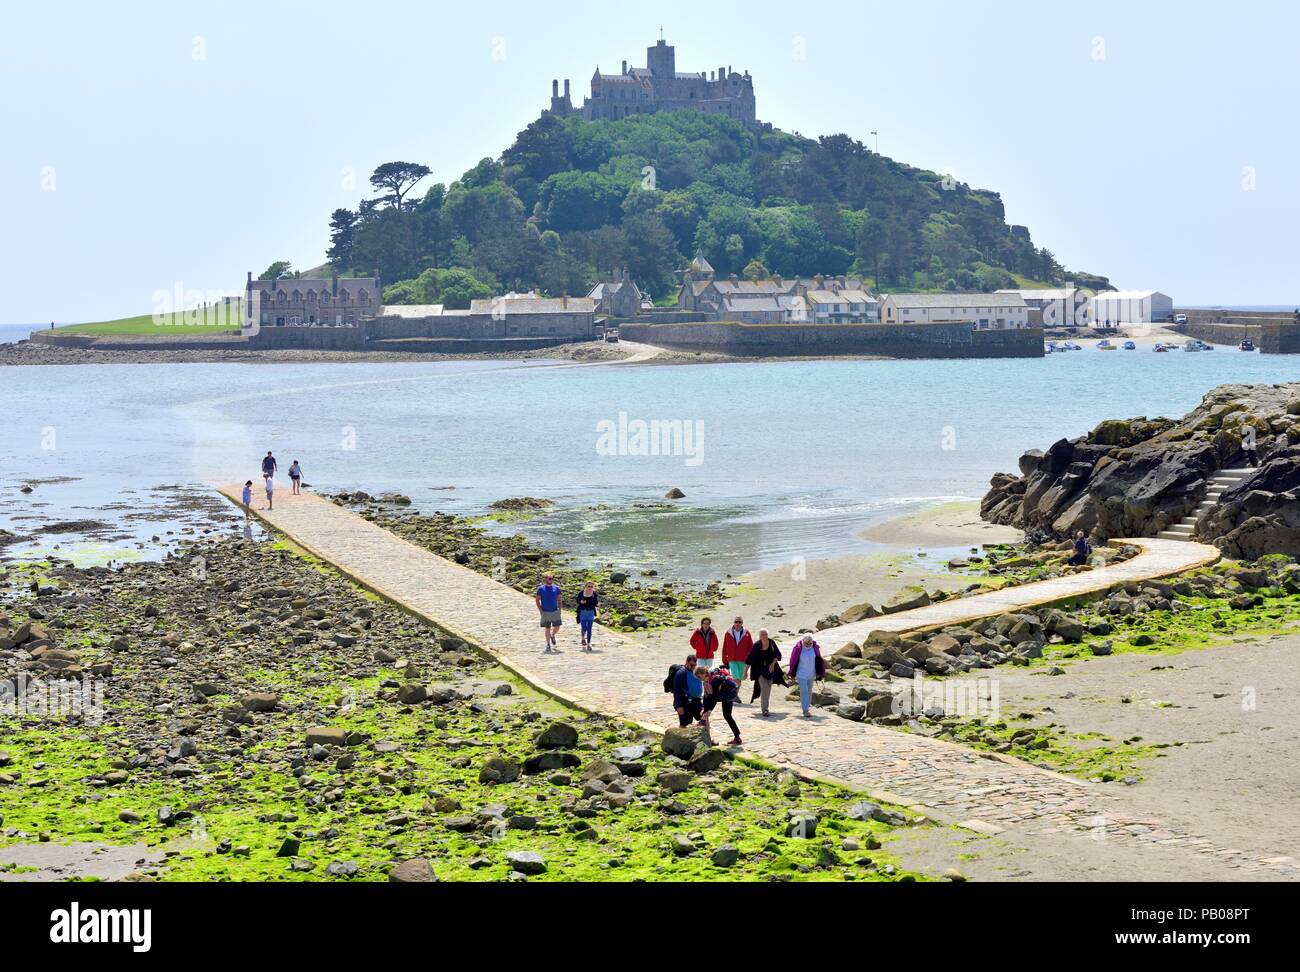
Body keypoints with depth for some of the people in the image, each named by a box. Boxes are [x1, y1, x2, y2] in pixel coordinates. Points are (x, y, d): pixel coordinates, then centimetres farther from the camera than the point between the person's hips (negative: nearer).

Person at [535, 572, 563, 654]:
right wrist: (541, 611, -7)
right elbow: (537, 600, 0)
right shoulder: (541, 589, -1)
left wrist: (560, 609, 1)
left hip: (555, 611, 1)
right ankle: (548, 645, 12)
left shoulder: (556, 588, 5)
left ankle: (552, 635, 26)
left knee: (557, 627, -8)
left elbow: (559, 600, 10)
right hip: (545, 612, -1)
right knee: (547, 629, 3)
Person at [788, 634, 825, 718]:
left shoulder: (815, 647, -10)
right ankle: (805, 711, -13)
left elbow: (819, 660, 2)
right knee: (804, 691, -12)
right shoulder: (798, 648, -19)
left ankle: (806, 706, 34)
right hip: (801, 674, -4)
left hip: (811, 674, 4)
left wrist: (819, 673, 3)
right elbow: (793, 660, -8)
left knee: (809, 691, 16)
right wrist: (792, 674, 0)